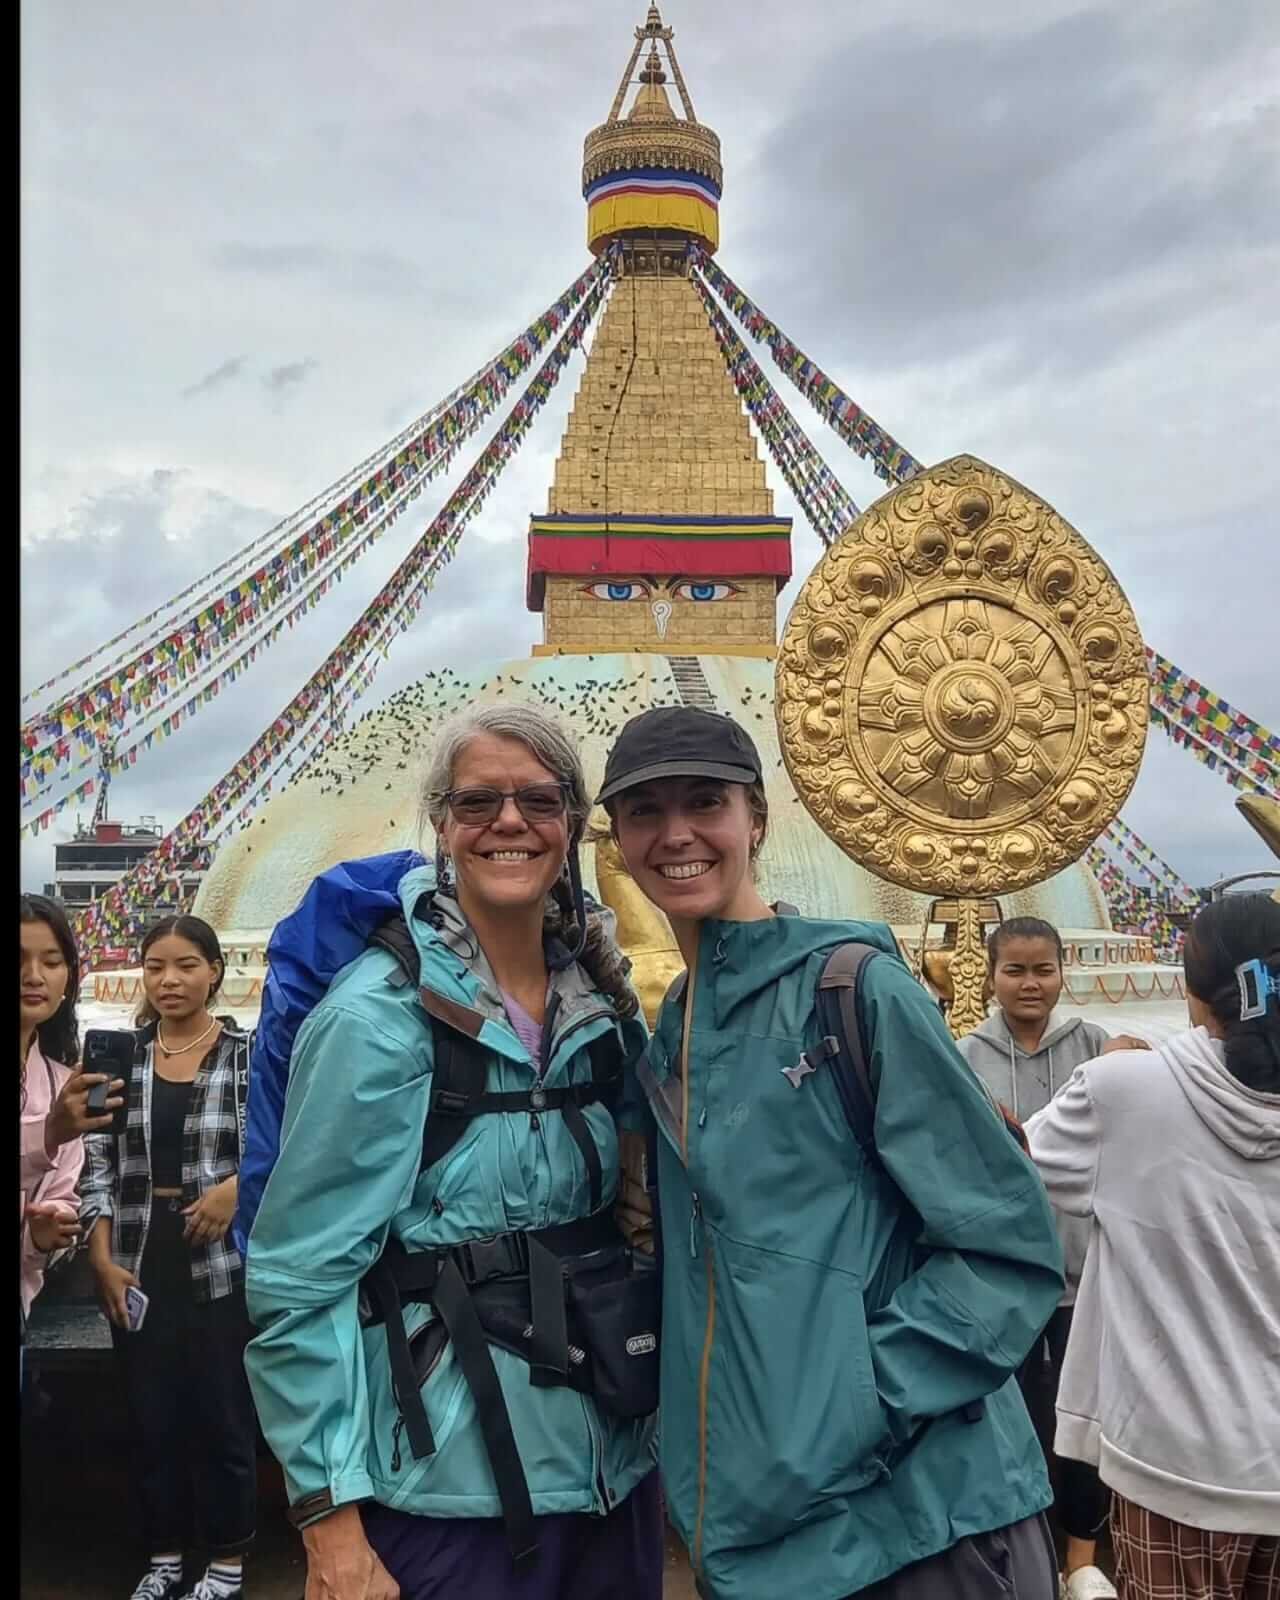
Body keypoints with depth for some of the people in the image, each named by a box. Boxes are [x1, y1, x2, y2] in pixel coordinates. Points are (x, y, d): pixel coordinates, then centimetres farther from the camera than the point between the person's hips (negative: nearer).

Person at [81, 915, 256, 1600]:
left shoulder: (249, 1053, -4)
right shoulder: (120, 1054, 4)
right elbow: (98, 1162, 4)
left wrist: (236, 1187, -22)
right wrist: (102, 1258, -3)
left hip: (220, 1258, -3)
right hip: (138, 1261, 3)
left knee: (223, 1413, 6)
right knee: (150, 1414, 14)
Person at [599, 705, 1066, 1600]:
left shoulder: (854, 986, -13)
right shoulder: (668, 1045, 7)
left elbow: (1013, 1249, -12)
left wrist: (858, 1410, -18)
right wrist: (698, 1469, 5)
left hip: (921, 1517, -6)